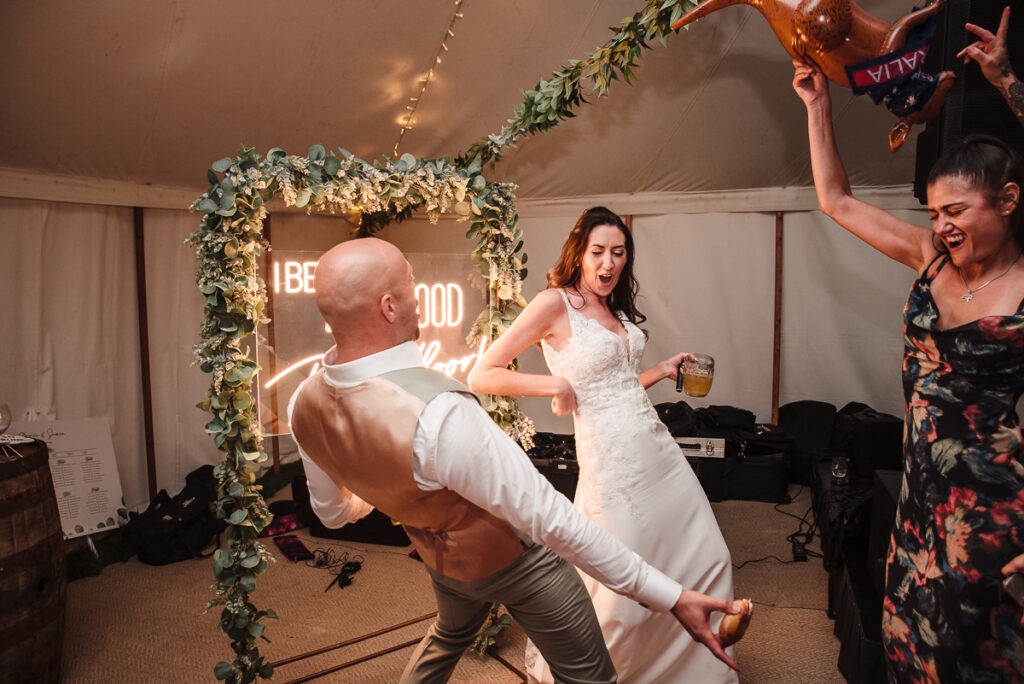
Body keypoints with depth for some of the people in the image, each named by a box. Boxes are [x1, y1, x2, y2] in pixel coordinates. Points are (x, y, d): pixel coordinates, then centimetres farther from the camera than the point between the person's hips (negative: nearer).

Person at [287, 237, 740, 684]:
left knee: (451, 633, 38)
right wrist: (672, 597, -29)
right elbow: (550, 519, -38)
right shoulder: (438, 416, -43)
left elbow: (333, 513, 1)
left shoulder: (304, 404, -18)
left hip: (438, 557, 7)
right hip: (512, 557, -6)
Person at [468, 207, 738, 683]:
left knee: (710, 562, 15)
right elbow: (481, 376, -14)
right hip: (612, 461, -8)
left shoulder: (614, 308, 13)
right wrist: (554, 384, -20)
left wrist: (662, 370, 12)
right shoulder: (555, 303, -10)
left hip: (657, 445, 8)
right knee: (623, 594, 2)